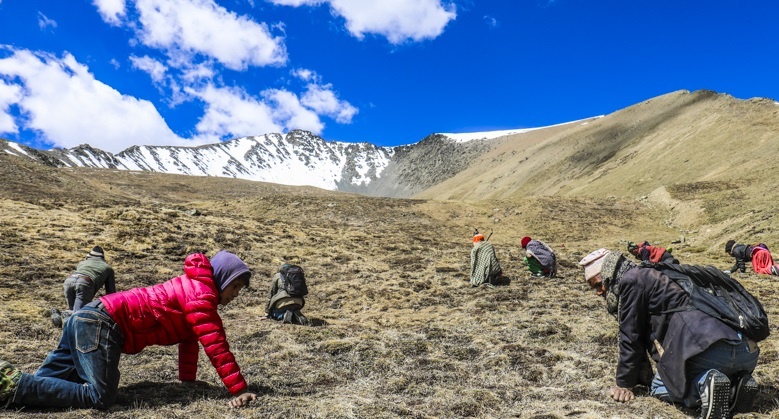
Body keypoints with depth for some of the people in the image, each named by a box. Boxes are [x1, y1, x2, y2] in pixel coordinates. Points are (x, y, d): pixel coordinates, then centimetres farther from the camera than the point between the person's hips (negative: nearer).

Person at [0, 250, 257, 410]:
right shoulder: (202, 296, -13)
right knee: (99, 397, -19)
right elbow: (216, 347, -19)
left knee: (44, 383, 16)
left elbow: (189, 339, 25)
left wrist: (188, 380, 25)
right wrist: (239, 390, -18)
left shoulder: (193, 288, 18)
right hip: (102, 323, -10)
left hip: (89, 319, 10)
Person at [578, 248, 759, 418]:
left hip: (711, 347, -9)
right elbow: (645, 336, 36)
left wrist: (624, 384, 10)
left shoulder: (631, 279, 1)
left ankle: (705, 385, -15)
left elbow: (631, 337, 1)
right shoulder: (649, 277, 30)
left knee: (659, 388, 11)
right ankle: (737, 385, 6)